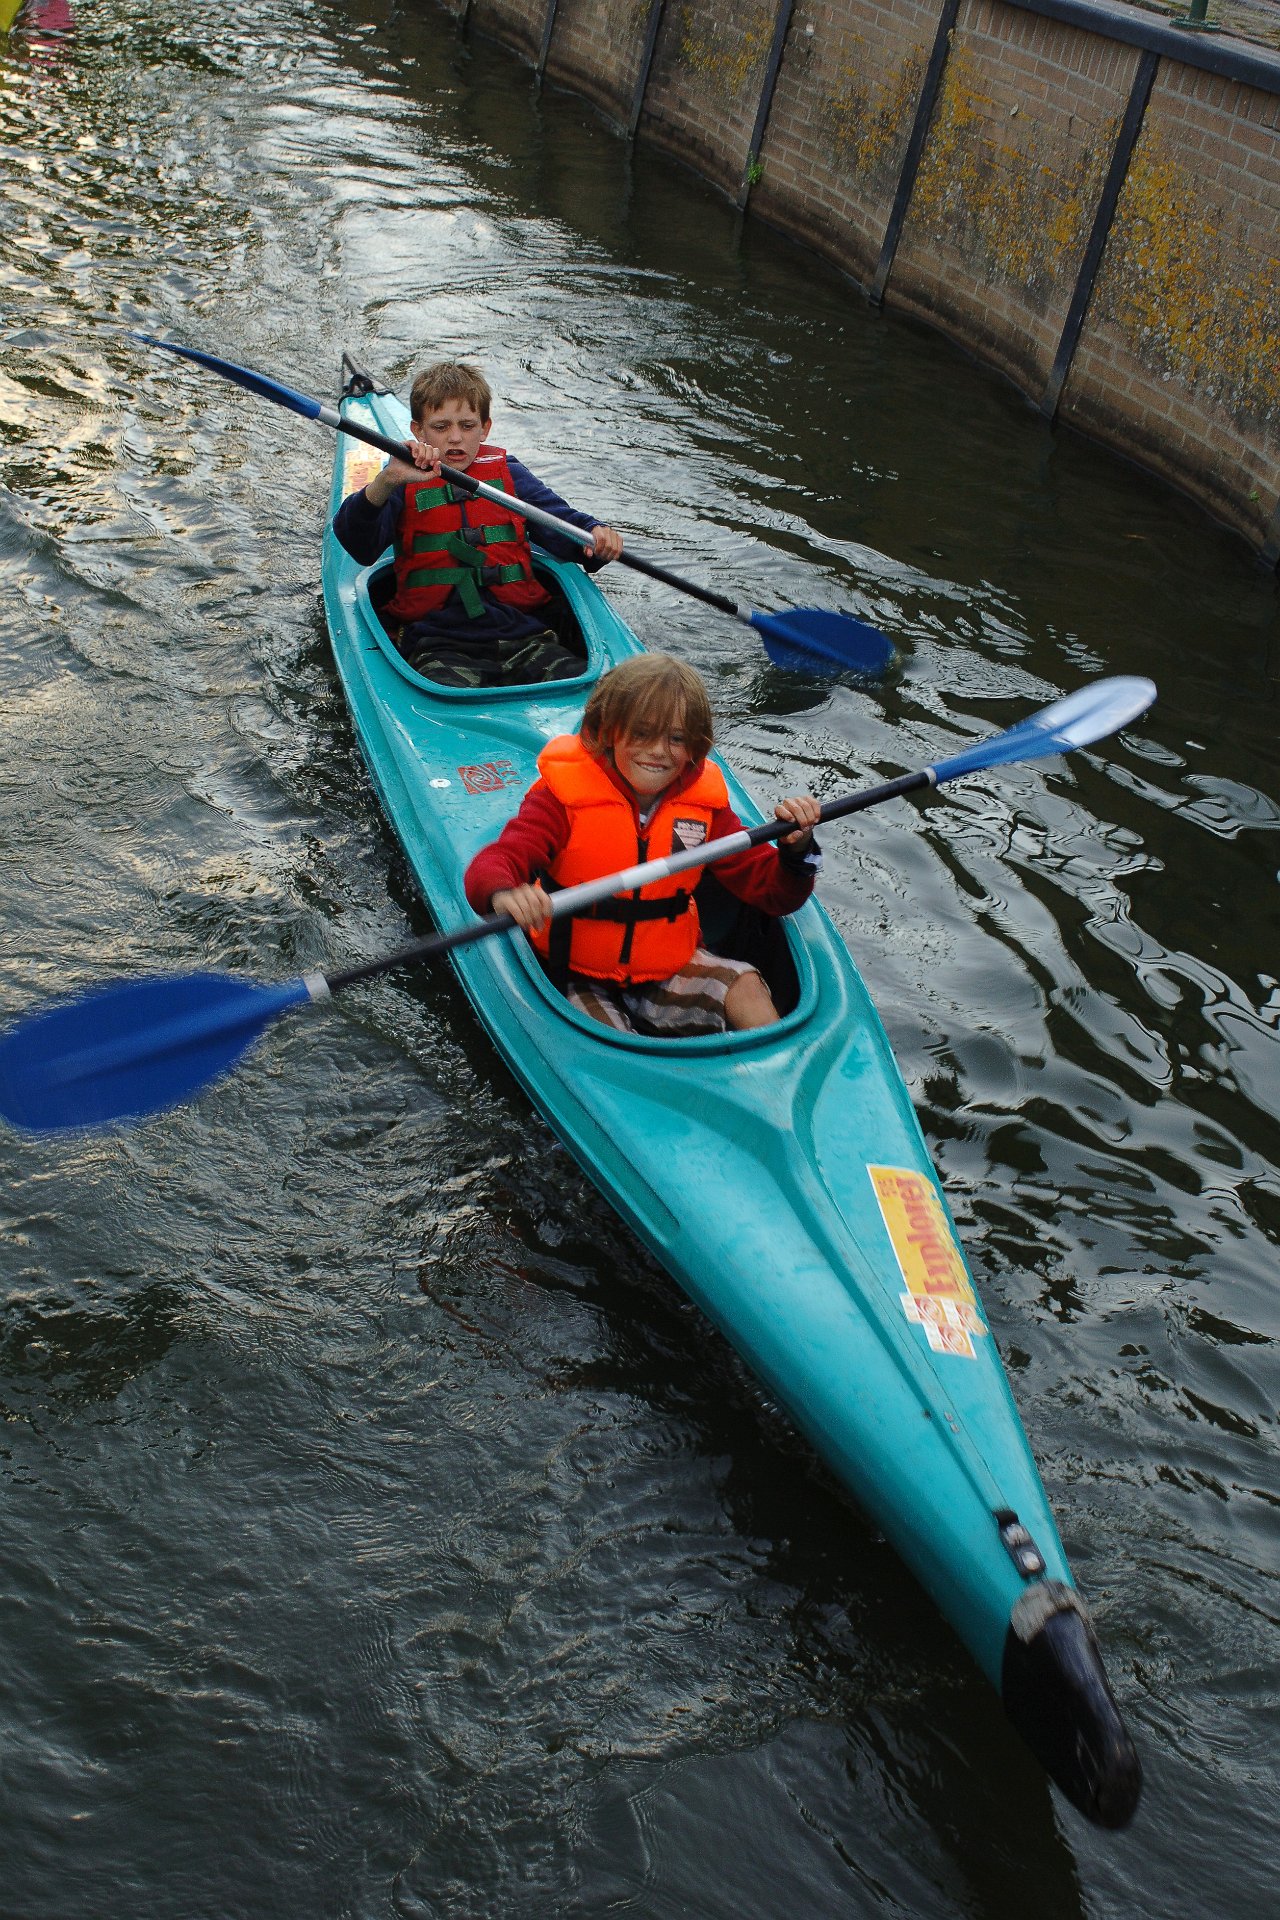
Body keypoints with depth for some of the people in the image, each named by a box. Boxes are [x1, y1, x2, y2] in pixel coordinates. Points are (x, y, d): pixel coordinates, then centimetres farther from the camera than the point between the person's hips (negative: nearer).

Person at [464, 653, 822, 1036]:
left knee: (745, 985, -19)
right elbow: (494, 862, -28)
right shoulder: (565, 794, -16)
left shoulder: (702, 802, -3)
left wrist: (796, 849, -23)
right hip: (578, 977, -3)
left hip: (669, 965, 4)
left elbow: (770, 889, 0)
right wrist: (504, 895, -53)